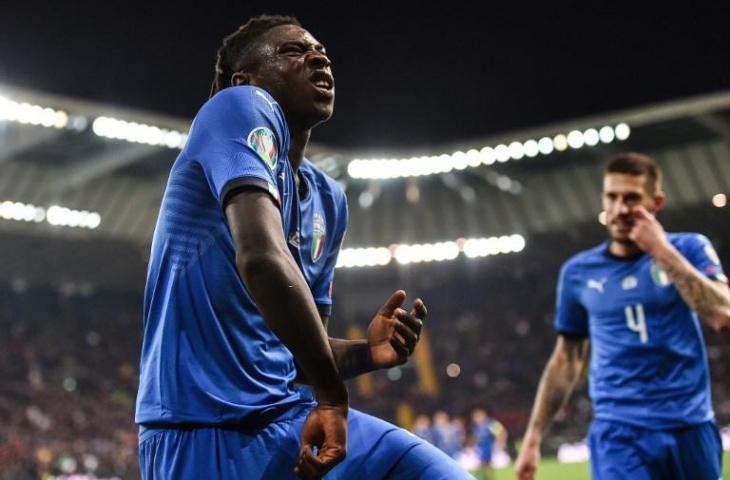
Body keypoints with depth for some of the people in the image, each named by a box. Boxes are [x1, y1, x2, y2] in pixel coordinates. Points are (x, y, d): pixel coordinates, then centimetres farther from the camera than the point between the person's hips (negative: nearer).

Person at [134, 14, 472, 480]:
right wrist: (331, 396, -19)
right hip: (204, 429, -7)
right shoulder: (243, 108, -9)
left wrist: (367, 352, -1)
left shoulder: (328, 199, 14)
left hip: (291, 418, 8)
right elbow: (263, 258, -27)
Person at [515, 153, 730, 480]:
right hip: (618, 434, 0)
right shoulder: (578, 271, 6)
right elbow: (566, 360, 13)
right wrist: (533, 438, 11)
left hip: (691, 429, 0)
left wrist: (662, 252, -15)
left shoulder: (689, 248, 2)